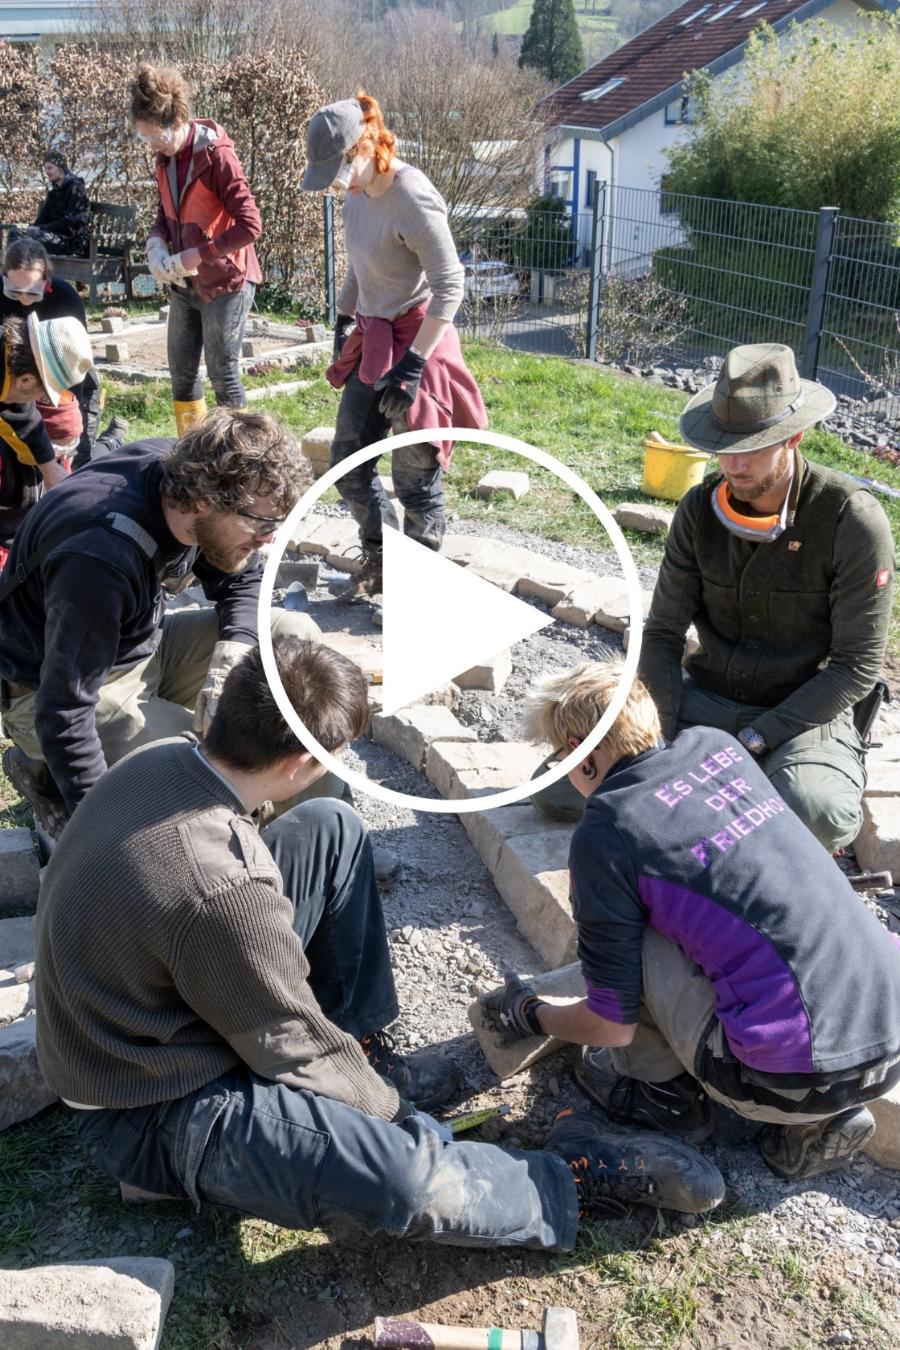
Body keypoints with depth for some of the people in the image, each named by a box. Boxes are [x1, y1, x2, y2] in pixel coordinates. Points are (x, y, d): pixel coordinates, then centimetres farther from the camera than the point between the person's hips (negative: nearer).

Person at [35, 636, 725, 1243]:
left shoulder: (160, 760, -10)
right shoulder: (221, 890, -36)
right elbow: (299, 1053, -20)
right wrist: (391, 1104, 1)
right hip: (161, 1115, -9)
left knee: (331, 828, 3)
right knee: (403, 1177, -31)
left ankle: (365, 1055, 13)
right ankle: (570, 1179, 0)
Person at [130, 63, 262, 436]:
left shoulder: (217, 155, -19)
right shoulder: (166, 157, 4)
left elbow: (250, 225, -23)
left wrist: (198, 255, -22)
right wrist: (156, 243, -4)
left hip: (224, 283, -8)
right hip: (184, 284, 8)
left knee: (223, 374, 0)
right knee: (181, 371, 14)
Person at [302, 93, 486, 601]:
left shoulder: (412, 198, -21)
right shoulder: (358, 192, 4)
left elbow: (450, 285, -22)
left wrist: (413, 363, -24)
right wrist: (344, 320, 21)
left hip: (415, 342, -9)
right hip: (372, 341, 9)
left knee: (414, 475, 1)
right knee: (348, 462, 13)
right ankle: (380, 560, 32)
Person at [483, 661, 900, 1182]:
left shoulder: (604, 836, -9)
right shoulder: (717, 744, 8)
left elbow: (610, 1027, -1)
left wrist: (528, 1016, 19)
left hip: (797, 1078, -6)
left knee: (631, 934, 3)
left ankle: (664, 1093, 22)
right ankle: (823, 1118, 19)